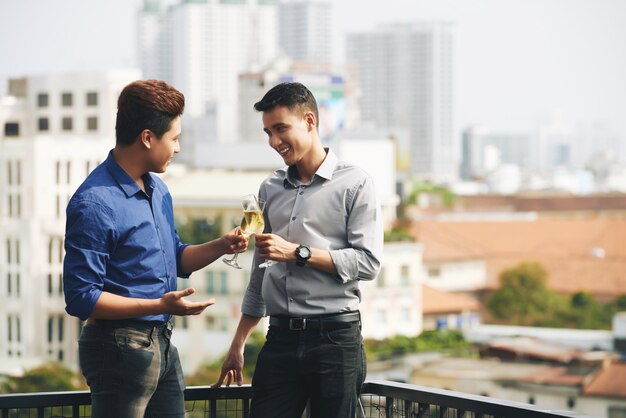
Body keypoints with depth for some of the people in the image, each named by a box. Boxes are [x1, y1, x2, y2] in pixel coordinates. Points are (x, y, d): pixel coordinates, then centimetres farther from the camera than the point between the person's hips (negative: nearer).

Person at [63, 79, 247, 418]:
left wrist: (219, 247, 5)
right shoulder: (94, 203, -18)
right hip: (119, 348, -9)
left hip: (162, 345, 9)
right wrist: (160, 306, -24)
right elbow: (81, 298, -20)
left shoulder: (157, 189, 11)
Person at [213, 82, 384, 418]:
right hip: (281, 337, 5)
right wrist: (238, 344, 19)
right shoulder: (270, 189, 16)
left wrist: (298, 253, -13)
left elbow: (368, 262, -10)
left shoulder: (353, 183, 0)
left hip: (334, 337, -5)